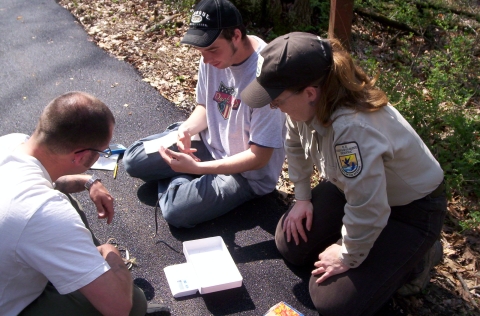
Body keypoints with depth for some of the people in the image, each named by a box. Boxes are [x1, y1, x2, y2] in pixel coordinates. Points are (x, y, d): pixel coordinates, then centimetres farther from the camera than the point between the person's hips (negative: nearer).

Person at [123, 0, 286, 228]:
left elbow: (260, 157, -27)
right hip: (211, 144, 6)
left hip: (248, 172, -6)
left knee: (177, 210, -22)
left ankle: (179, 182, 8)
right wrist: (186, 129, -17)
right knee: (133, 160, 1)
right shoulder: (214, 54, -12)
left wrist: (196, 168, -33)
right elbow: (205, 106, 6)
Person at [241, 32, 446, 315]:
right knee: (291, 246, 8)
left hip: (411, 207, -7)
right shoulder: (307, 101, -17)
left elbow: (368, 211, -35)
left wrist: (348, 257, -17)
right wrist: (302, 198, 8)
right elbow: (296, 145, 6)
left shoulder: (352, 127, -42)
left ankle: (412, 260, 11)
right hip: (353, 186, 8)